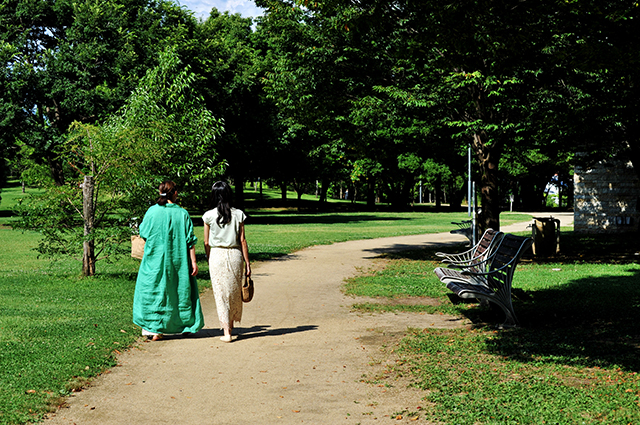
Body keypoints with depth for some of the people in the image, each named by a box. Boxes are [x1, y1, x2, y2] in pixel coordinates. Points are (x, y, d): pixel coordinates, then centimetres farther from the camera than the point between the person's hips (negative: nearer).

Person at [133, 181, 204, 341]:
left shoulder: (153, 211, -7)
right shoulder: (183, 214, -5)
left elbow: (143, 233, 1)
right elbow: (190, 241, -5)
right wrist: (193, 262, -1)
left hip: (155, 259, -1)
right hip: (178, 261, 1)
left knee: (154, 291, 6)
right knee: (180, 290, 14)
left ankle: (153, 328, -1)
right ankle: (187, 325, 24)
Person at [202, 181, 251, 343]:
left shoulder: (209, 216, -4)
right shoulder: (238, 214, -1)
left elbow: (206, 243, 1)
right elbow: (242, 241, -1)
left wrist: (209, 260, 15)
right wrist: (247, 262, 5)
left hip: (216, 255, -1)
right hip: (235, 254, 2)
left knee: (221, 293, 4)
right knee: (235, 290, 19)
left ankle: (227, 332, -1)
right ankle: (231, 323, 35)